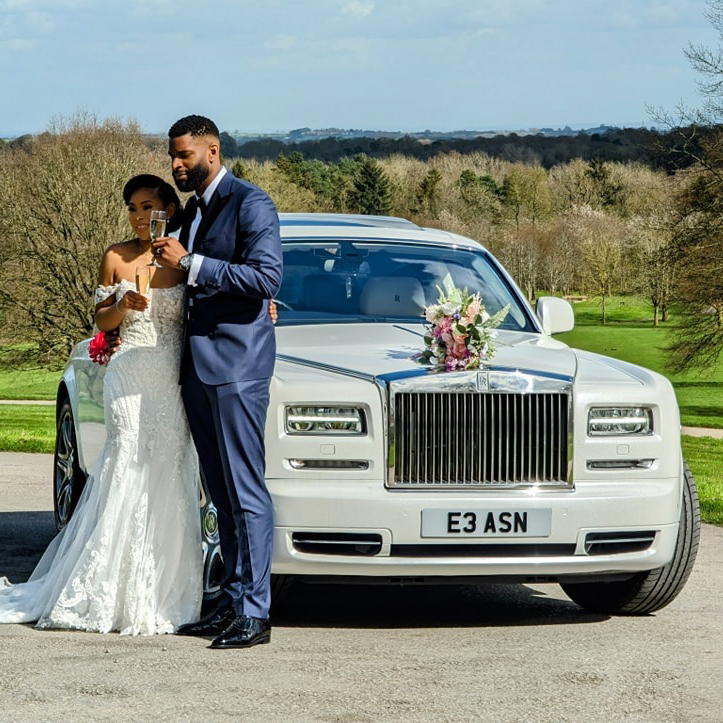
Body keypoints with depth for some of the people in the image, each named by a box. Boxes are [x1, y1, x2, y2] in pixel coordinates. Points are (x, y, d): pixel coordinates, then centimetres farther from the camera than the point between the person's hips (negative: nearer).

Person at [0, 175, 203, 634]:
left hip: (174, 382, 1)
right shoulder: (117, 259, 5)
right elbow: (102, 320, 9)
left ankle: (164, 594, 6)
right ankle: (122, 596, -1)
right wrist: (123, 305, -11)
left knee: (169, 484, -1)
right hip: (130, 380, -1)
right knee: (130, 474, -7)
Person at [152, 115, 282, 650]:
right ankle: (232, 602, 15)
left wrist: (190, 263, -20)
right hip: (199, 368, 9)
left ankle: (255, 613, -8)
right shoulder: (194, 210, 19)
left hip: (237, 367, -9)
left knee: (246, 493, -8)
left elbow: (267, 278, -19)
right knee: (222, 495, 11)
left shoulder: (250, 203, -9)